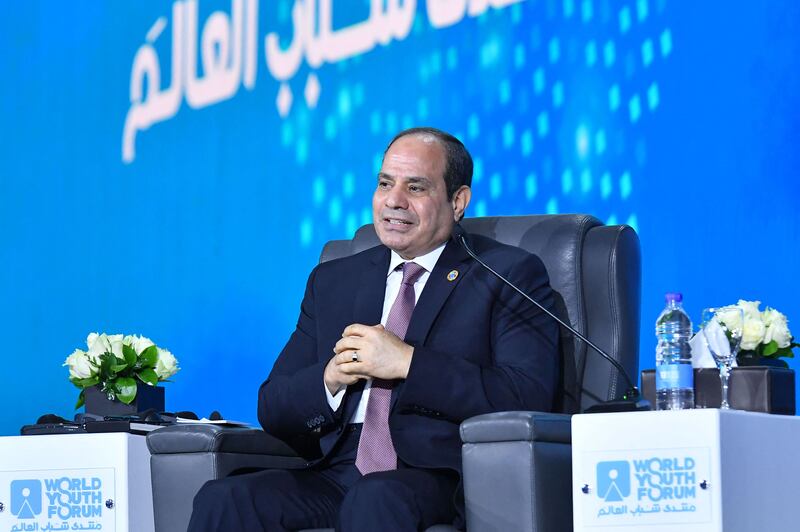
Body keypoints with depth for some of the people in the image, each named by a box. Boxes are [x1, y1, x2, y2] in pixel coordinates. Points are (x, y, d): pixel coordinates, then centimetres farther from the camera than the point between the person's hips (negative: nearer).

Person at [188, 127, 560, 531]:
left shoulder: (510, 275, 7)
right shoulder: (332, 280, 22)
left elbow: (529, 398, -8)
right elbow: (273, 410, 18)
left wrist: (407, 362, -12)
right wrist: (330, 379, -4)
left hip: (439, 477, -4)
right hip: (335, 475, 4)